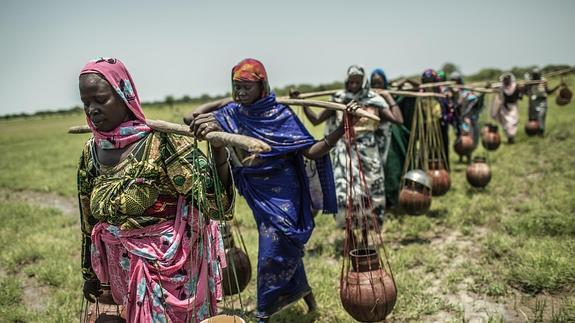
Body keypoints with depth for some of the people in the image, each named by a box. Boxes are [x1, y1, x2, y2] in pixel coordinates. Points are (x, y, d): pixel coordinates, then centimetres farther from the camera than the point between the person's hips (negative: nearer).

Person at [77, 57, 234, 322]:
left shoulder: (160, 141, -19)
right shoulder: (90, 152, -1)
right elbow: (89, 220, 11)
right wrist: (90, 272, 18)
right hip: (122, 273, 6)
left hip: (167, 268, -5)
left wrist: (218, 151, -42)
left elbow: (215, 203, -26)